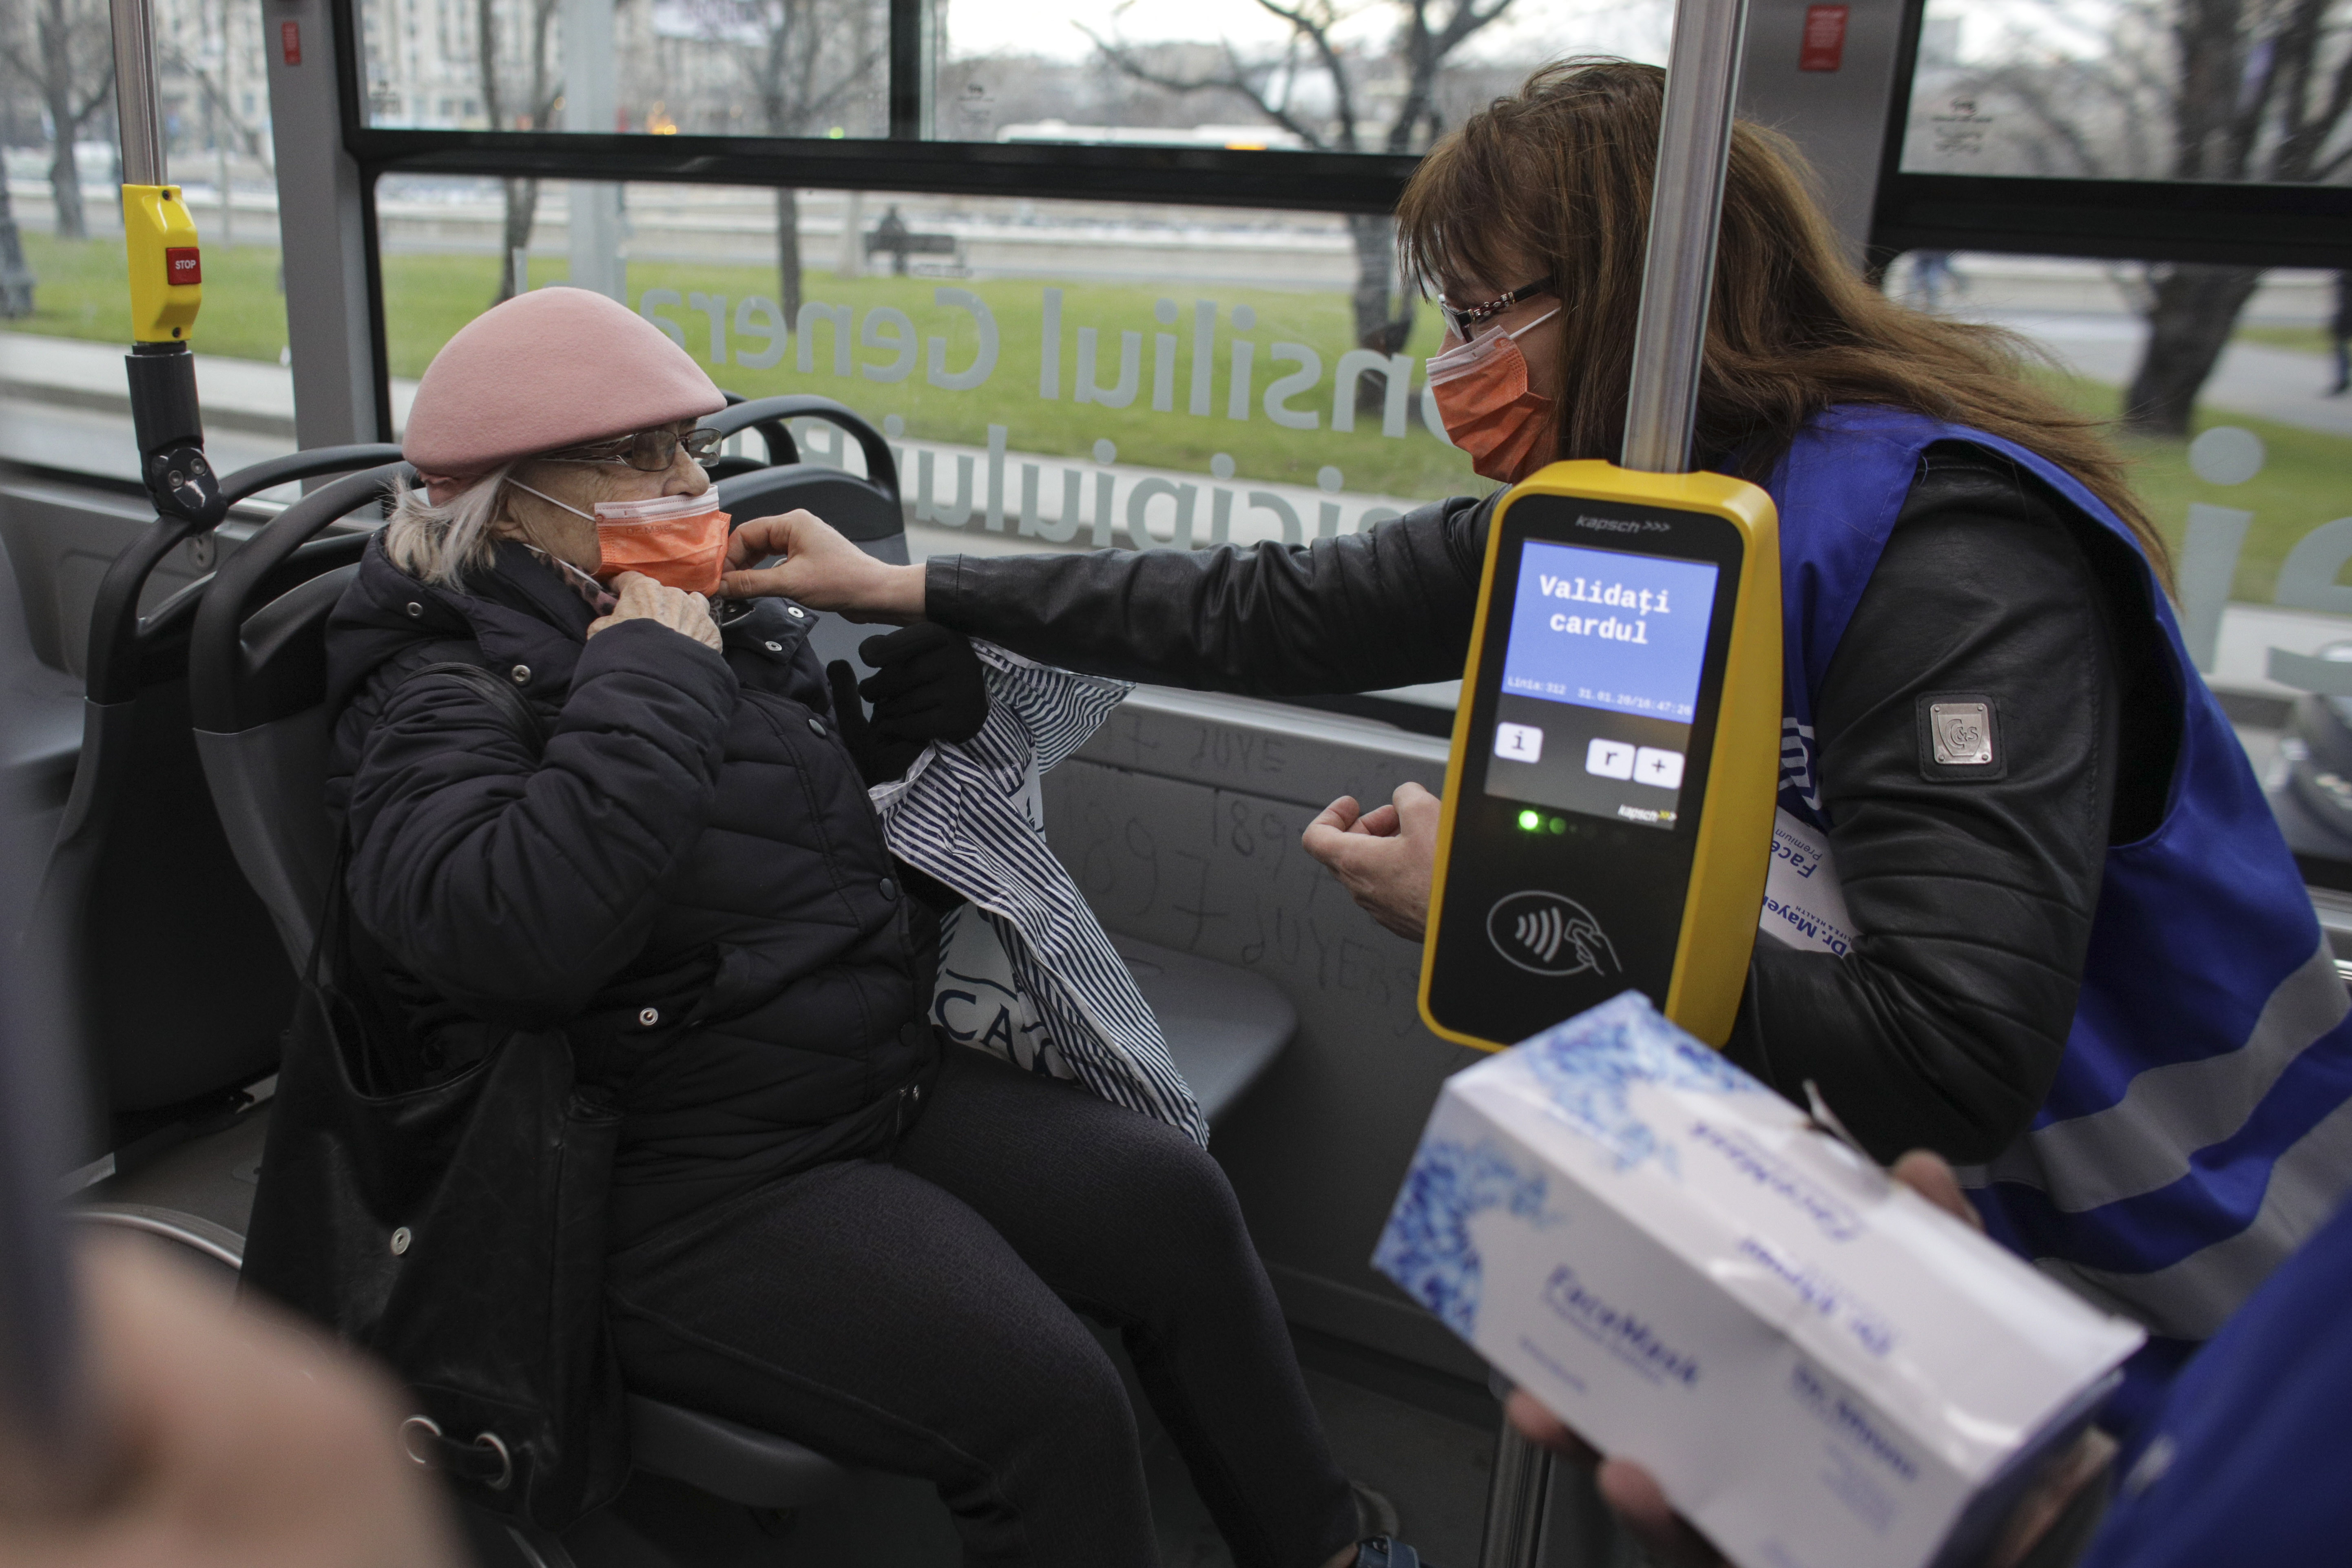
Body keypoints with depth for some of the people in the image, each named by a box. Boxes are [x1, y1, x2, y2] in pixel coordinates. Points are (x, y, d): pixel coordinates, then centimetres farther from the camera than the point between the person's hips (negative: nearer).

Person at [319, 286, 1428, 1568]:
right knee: (1048, 1403, -21)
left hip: (887, 1080, 9)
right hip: (683, 1187, -8)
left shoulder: (733, 626, 10)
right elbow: (527, 929, -35)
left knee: (1172, 1199, 3)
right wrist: (649, 679, -24)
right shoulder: (438, 703, -13)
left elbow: (926, 720, 23)